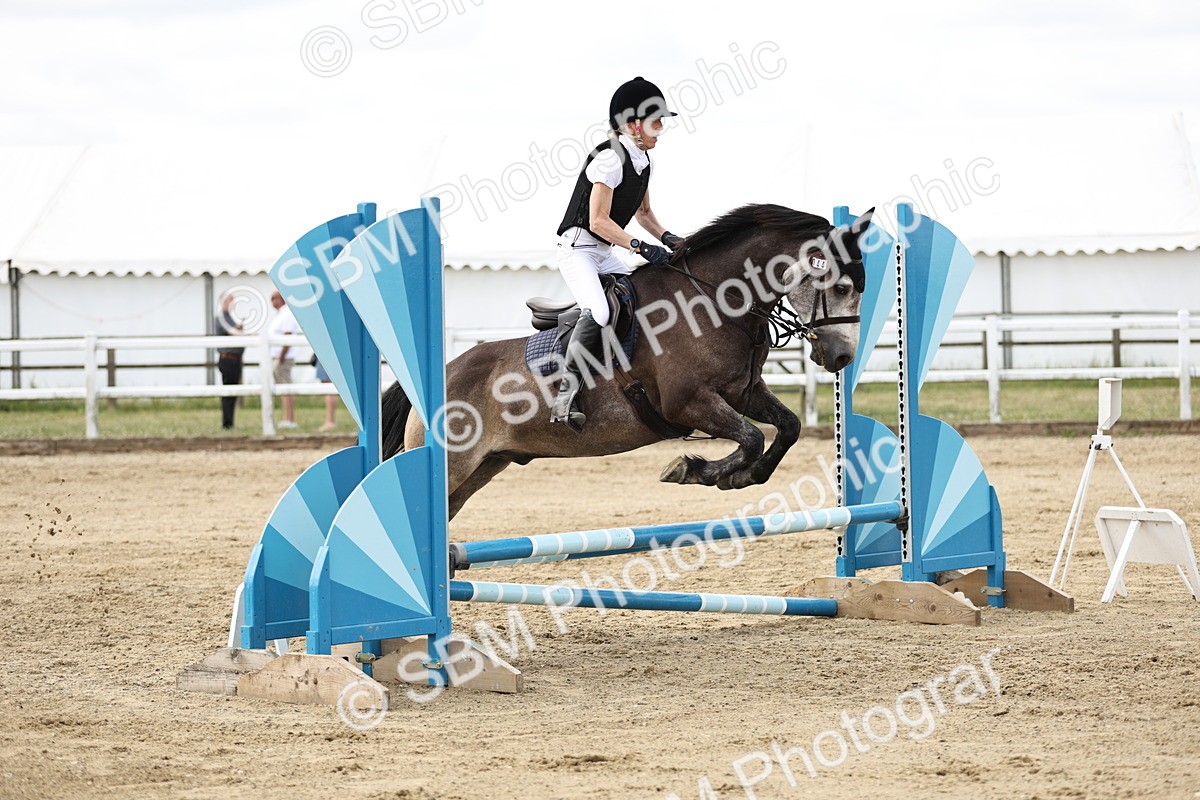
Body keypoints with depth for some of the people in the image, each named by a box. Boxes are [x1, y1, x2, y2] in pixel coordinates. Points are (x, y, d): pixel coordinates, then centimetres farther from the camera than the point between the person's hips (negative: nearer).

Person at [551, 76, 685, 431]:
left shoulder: (642, 160, 9)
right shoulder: (610, 159, -18)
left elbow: (643, 213, 22)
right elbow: (598, 221, -21)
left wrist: (666, 237, 5)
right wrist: (641, 247, -24)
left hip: (605, 254, 10)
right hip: (578, 247, -10)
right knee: (597, 313, -30)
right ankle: (565, 396, -27)